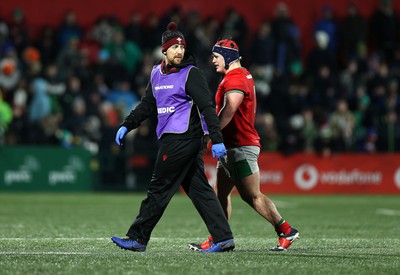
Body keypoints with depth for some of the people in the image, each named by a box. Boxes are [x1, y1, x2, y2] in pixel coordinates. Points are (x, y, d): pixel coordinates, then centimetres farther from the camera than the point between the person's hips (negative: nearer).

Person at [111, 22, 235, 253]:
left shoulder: (191, 73, -8)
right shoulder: (157, 74, 15)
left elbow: (207, 106, -13)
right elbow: (147, 105, 24)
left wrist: (217, 139, -20)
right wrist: (126, 126, 15)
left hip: (182, 138, -8)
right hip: (171, 138, 8)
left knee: (159, 189, -2)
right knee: (199, 189, 5)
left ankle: (137, 239, 5)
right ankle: (223, 238, 4)